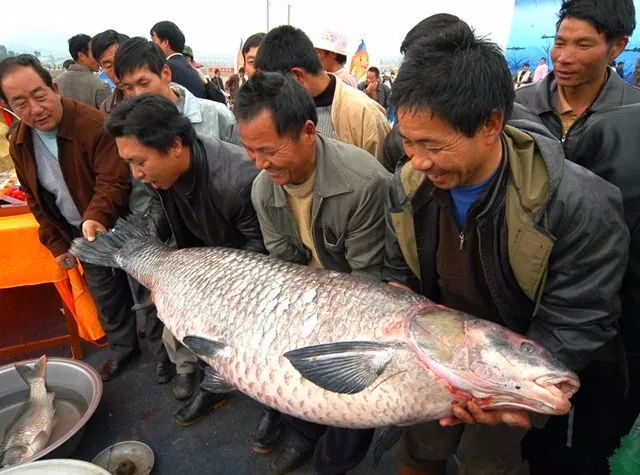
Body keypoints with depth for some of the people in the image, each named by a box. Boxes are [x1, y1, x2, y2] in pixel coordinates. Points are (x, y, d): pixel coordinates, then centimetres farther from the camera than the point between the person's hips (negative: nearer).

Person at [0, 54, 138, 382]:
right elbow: (36, 199, 8)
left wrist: (96, 216, -46)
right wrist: (56, 244, 7)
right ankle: (123, 348, 40)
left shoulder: (96, 124, -24)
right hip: (81, 237, 6)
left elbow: (114, 181, -29)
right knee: (104, 294, 19)